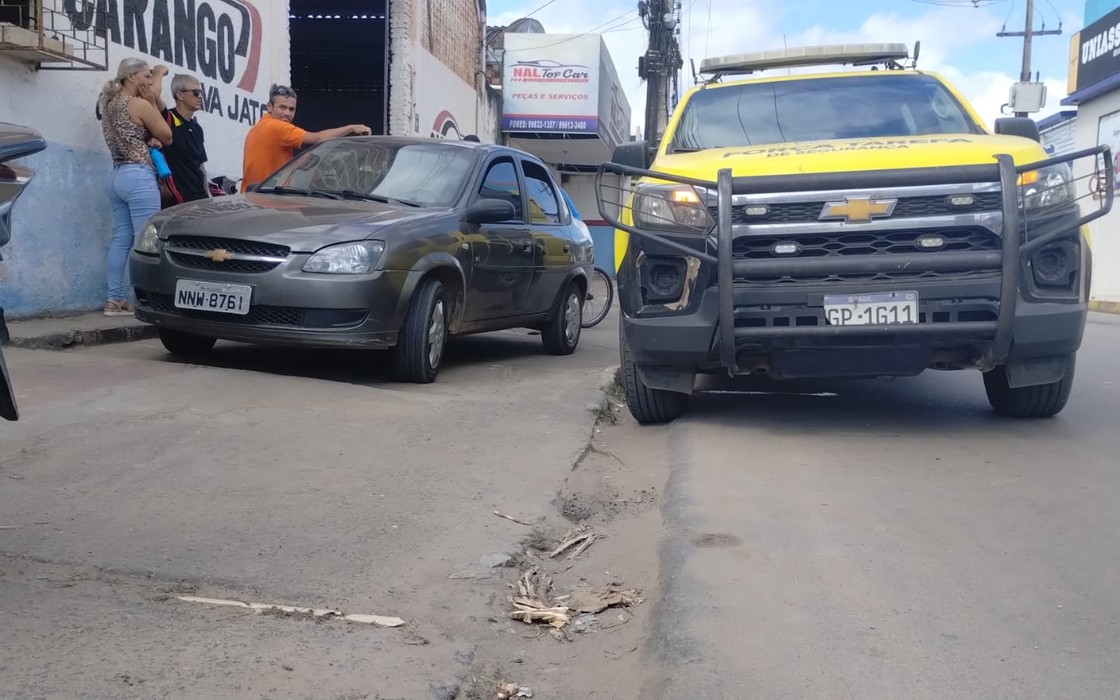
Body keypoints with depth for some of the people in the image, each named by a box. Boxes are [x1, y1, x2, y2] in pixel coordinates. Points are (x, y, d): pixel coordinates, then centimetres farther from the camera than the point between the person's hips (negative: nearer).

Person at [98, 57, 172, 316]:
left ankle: (115, 299, 9)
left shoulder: (109, 104, 16)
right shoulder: (139, 104, -9)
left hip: (117, 176, 9)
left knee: (121, 240, 8)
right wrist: (152, 103, 2)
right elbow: (166, 137, -1)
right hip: (139, 176, -9)